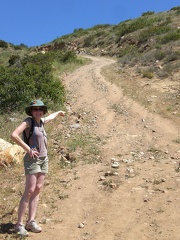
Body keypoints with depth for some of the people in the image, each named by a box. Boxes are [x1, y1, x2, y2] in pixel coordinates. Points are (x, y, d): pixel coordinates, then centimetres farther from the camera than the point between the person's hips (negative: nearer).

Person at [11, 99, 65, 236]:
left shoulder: (41, 121, 11)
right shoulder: (29, 121, -9)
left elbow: (50, 117, 35)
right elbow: (14, 135, -21)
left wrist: (59, 112, 54)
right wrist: (28, 149, -18)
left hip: (44, 159, 7)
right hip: (32, 159, -7)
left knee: (37, 189, 4)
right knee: (30, 190, -11)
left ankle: (31, 221, 9)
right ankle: (19, 224, -4)